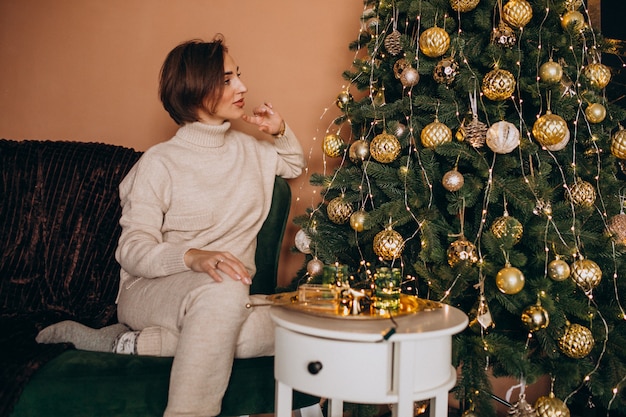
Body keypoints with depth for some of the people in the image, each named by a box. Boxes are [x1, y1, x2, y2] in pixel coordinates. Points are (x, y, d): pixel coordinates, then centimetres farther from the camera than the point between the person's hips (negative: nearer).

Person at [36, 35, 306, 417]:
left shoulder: (250, 149, 11)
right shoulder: (160, 163, -7)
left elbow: (296, 165, 31)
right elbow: (133, 250, -13)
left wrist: (280, 132, 10)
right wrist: (192, 256, -33)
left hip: (222, 300, 6)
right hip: (151, 291, -6)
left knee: (271, 331, -30)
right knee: (224, 289, -40)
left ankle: (136, 344, -15)